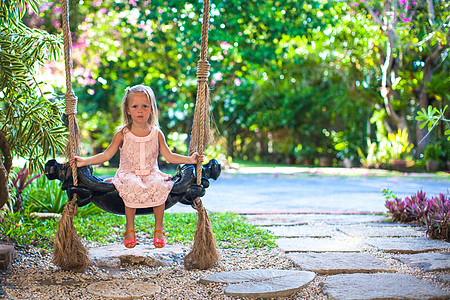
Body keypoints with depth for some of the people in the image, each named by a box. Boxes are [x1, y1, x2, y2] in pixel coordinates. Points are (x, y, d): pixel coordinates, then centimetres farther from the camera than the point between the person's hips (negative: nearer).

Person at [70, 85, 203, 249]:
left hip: (151, 173, 1)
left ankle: (158, 230, -15)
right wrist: (84, 161, -12)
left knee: (159, 186, -33)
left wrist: (190, 159, -9)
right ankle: (130, 229, -16)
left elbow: (169, 156, 4)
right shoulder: (122, 134, 2)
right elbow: (106, 155, 1)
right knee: (132, 187, -36)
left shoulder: (156, 134, 5)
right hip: (129, 174, -1)